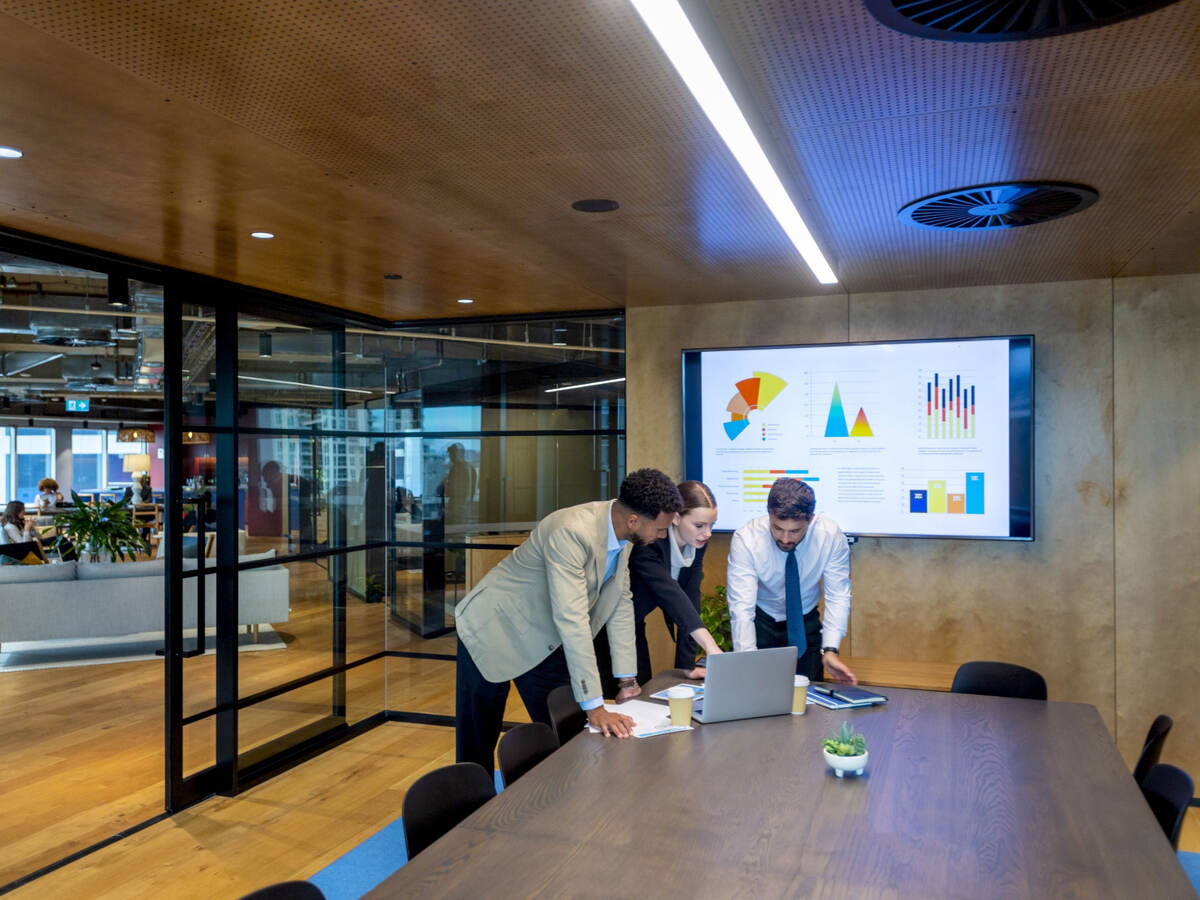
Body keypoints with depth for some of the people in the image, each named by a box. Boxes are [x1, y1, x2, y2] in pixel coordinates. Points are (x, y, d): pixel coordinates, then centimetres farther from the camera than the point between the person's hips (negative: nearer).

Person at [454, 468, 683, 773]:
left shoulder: (622, 532, -9)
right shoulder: (572, 533, -35)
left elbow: (621, 604, 0)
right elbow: (572, 620, -37)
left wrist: (627, 681, -1)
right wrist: (595, 707, -35)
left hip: (545, 643, 7)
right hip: (495, 631, -7)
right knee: (475, 750, 4)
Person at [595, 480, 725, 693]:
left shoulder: (696, 543, -8)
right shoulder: (647, 541, -30)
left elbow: (690, 598, -8)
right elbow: (670, 594, -42)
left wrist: (688, 665, -11)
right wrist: (711, 647, -51)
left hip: (633, 627, 7)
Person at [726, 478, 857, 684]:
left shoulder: (830, 535, -23)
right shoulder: (745, 539, -28)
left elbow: (838, 597, -19)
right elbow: (741, 607, -32)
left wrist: (830, 651, -32)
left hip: (806, 623, 2)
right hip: (760, 622, -1)